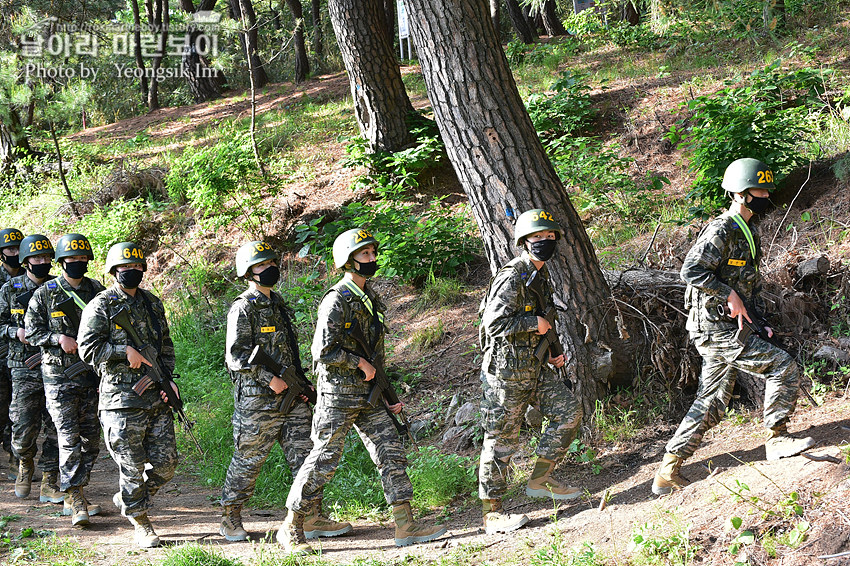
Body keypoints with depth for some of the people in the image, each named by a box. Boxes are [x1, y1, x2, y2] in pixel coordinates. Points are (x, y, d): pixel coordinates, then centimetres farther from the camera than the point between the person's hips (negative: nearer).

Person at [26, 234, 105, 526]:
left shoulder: (97, 291, 7)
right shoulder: (45, 294, -1)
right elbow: (31, 331, 1)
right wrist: (59, 338, -15)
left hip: (92, 374, 4)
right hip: (59, 376, -4)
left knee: (90, 439, 6)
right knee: (69, 439, -8)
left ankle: (76, 495, 19)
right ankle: (75, 501, -5)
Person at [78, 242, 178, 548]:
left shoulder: (153, 303, 15)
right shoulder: (101, 306, -3)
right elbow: (87, 348, -10)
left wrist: (169, 379, 6)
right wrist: (125, 352, -16)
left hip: (157, 397, 5)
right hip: (121, 399, -5)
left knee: (165, 462, 3)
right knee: (132, 466, -1)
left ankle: (126, 499, 26)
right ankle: (140, 524, 15)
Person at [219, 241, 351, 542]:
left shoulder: (278, 304, 17)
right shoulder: (244, 309, -9)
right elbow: (236, 356, -15)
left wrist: (302, 381, 13)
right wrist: (269, 378, -20)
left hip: (291, 396, 8)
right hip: (257, 400, -7)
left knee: (305, 453, 2)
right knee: (249, 460, 3)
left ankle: (313, 519, 6)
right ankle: (230, 519, 18)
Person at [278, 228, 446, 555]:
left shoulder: (370, 300, 14)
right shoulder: (337, 301, -13)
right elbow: (324, 351, -20)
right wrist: (361, 363, -12)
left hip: (368, 394, 8)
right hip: (339, 395, -8)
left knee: (391, 453, 1)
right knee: (323, 461, -2)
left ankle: (406, 527, 3)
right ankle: (291, 529, 10)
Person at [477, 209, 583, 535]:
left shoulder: (541, 276, 12)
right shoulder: (511, 279, -17)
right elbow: (493, 323, -24)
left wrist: (551, 353, 14)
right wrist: (533, 323, -17)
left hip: (534, 364, 9)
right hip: (507, 368, -9)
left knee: (569, 411, 4)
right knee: (502, 437, -3)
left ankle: (540, 479, 15)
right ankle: (491, 512, 5)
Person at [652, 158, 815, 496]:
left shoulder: (748, 233, 18)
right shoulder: (720, 232, -14)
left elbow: (751, 281, 25)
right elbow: (691, 271, -24)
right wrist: (729, 295, -20)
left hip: (727, 327, 10)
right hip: (716, 328, -10)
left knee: (712, 402, 10)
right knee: (783, 366, -12)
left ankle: (668, 471, 13)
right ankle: (778, 439, -2)